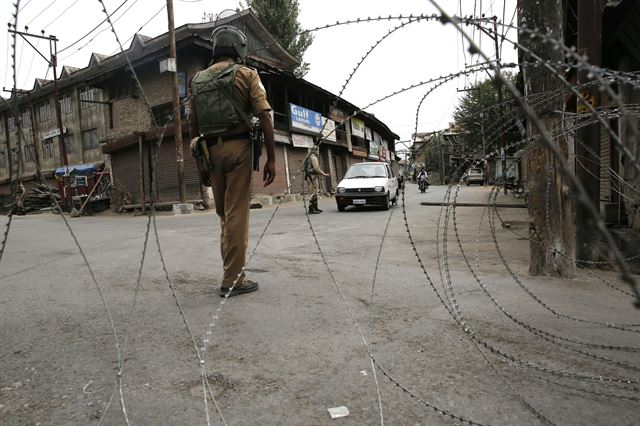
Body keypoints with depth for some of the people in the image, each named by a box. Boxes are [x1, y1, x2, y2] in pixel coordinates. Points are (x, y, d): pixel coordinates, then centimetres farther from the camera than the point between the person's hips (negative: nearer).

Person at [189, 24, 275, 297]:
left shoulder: (198, 80, 17)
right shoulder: (246, 74, 3)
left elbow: (193, 126, 15)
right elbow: (264, 116, -9)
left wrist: (201, 164, 18)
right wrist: (271, 158, -8)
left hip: (210, 150, 5)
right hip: (238, 147, -5)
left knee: (224, 213, 15)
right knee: (237, 213, -3)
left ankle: (231, 269, 20)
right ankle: (233, 279, 1)